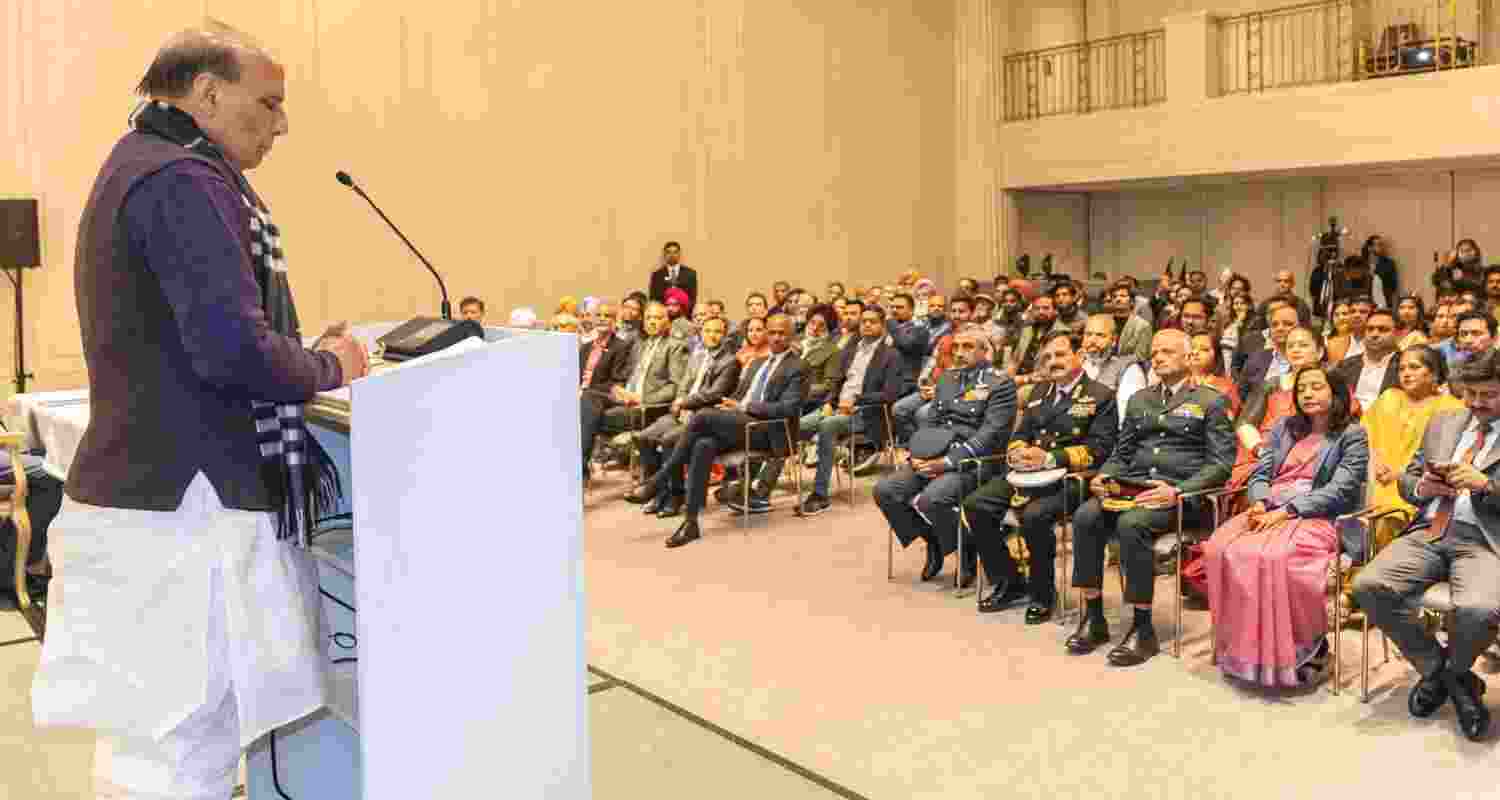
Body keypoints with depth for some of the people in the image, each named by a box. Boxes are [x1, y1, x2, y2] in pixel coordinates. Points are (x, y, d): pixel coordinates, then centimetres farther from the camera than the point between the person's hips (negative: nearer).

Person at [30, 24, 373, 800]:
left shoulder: (136, 168, 20)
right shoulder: (180, 180, -14)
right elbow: (232, 351, -24)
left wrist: (298, 352, 13)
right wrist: (328, 366, -6)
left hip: (146, 493, 11)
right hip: (183, 507, -11)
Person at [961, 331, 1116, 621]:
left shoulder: (1101, 396, 0)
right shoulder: (1040, 390, 21)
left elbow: (1099, 449, -10)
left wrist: (1050, 458, -20)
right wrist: (1016, 452, -4)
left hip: (1067, 478, -7)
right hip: (1026, 472, 7)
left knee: (1034, 516, -34)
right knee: (975, 505, -14)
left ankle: (1042, 594, -9)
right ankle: (1008, 583, 3)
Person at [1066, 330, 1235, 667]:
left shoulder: (1211, 401, 7)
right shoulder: (1139, 399, 24)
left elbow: (1220, 463, -3)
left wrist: (1178, 491, -18)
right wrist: (1103, 475, 0)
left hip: (1180, 494, -5)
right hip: (1132, 486, 5)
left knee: (1131, 524, -35)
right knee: (1085, 516, -25)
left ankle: (1143, 629, -24)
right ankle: (1093, 617, -16)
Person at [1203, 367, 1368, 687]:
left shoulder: (1352, 436, 5)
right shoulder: (1284, 428, 22)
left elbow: (1338, 491, -8)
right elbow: (1260, 474, 15)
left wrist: (1287, 511, -18)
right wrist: (1260, 503, -8)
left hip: (1315, 517, -5)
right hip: (1269, 512, 5)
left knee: (1274, 558, -36)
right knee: (1221, 549, -26)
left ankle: (1309, 648, -16)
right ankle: (1241, 646, -16)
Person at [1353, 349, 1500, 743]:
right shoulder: (1442, 422, 20)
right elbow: (1406, 478, 21)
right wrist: (1422, 488, -1)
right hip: (1429, 532, 5)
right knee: (1368, 586, -21)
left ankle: (1451, 671, 3)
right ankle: (1436, 668, 3)